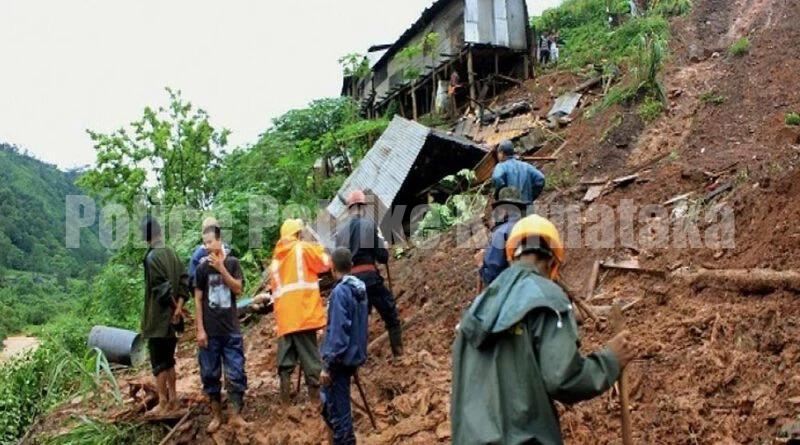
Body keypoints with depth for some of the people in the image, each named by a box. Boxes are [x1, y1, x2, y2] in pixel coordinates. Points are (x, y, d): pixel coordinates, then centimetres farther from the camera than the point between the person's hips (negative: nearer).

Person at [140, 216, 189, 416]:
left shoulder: (151, 258, -17)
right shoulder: (171, 253, 4)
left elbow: (162, 286, -20)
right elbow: (184, 280, 1)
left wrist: (173, 305, -7)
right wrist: (179, 306, -3)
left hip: (157, 317, -7)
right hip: (170, 318, 7)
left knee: (158, 362, 3)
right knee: (168, 359, 17)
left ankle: (163, 403, 9)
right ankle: (173, 398, 23)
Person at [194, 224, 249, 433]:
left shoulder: (232, 263, 0)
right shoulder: (202, 267, -1)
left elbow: (238, 289, -9)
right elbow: (198, 299, 0)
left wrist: (221, 268, -18)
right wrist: (200, 329, -4)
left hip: (231, 330, 0)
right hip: (210, 331, 1)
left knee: (236, 373, 0)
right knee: (210, 374, 5)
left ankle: (236, 415, 10)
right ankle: (216, 415, 17)